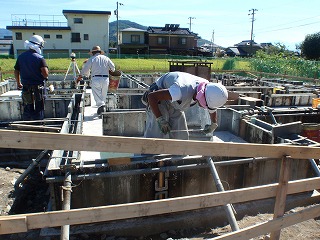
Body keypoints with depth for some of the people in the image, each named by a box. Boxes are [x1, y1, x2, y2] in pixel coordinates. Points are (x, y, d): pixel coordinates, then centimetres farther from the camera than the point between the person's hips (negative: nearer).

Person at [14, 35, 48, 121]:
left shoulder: (21, 57, 3)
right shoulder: (40, 58, -13)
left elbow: (16, 71, 9)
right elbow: (45, 73, -23)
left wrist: (18, 83, 22)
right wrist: (45, 77, 1)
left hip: (25, 87, 5)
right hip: (38, 87, -4)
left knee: (27, 108, 16)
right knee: (39, 109, 7)